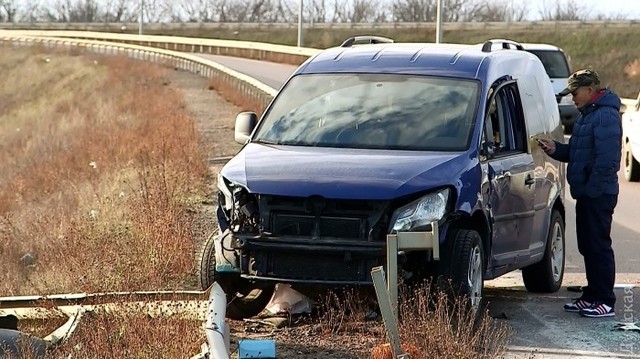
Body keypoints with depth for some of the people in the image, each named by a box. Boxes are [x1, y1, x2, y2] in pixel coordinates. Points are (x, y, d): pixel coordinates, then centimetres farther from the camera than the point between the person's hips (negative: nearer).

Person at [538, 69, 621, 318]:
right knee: (587, 246, 14)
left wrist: (592, 188, -23)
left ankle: (605, 302, -3)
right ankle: (591, 297, 22)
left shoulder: (606, 116, -16)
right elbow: (577, 152, 23)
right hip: (587, 193, 10)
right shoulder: (587, 114, 18)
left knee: (599, 246, -7)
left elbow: (607, 158, -23)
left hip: (599, 194, -10)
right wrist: (555, 149, 6)